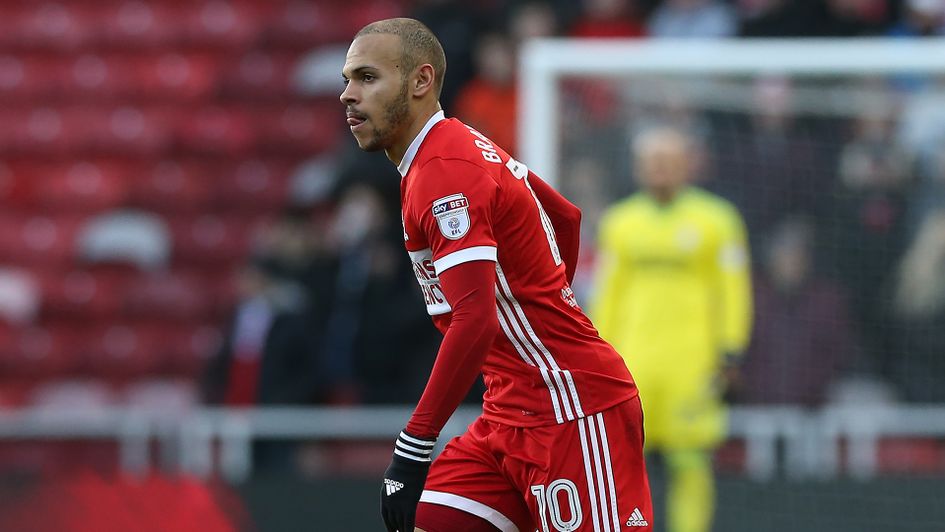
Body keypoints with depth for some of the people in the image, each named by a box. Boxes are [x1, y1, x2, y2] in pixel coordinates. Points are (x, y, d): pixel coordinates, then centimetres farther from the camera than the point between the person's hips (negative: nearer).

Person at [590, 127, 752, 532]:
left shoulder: (715, 220, 2)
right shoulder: (620, 222, 12)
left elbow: (733, 290, 2)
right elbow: (607, 292, 17)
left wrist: (730, 351, -5)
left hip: (691, 358, -3)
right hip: (634, 358, 3)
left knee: (689, 461, -5)